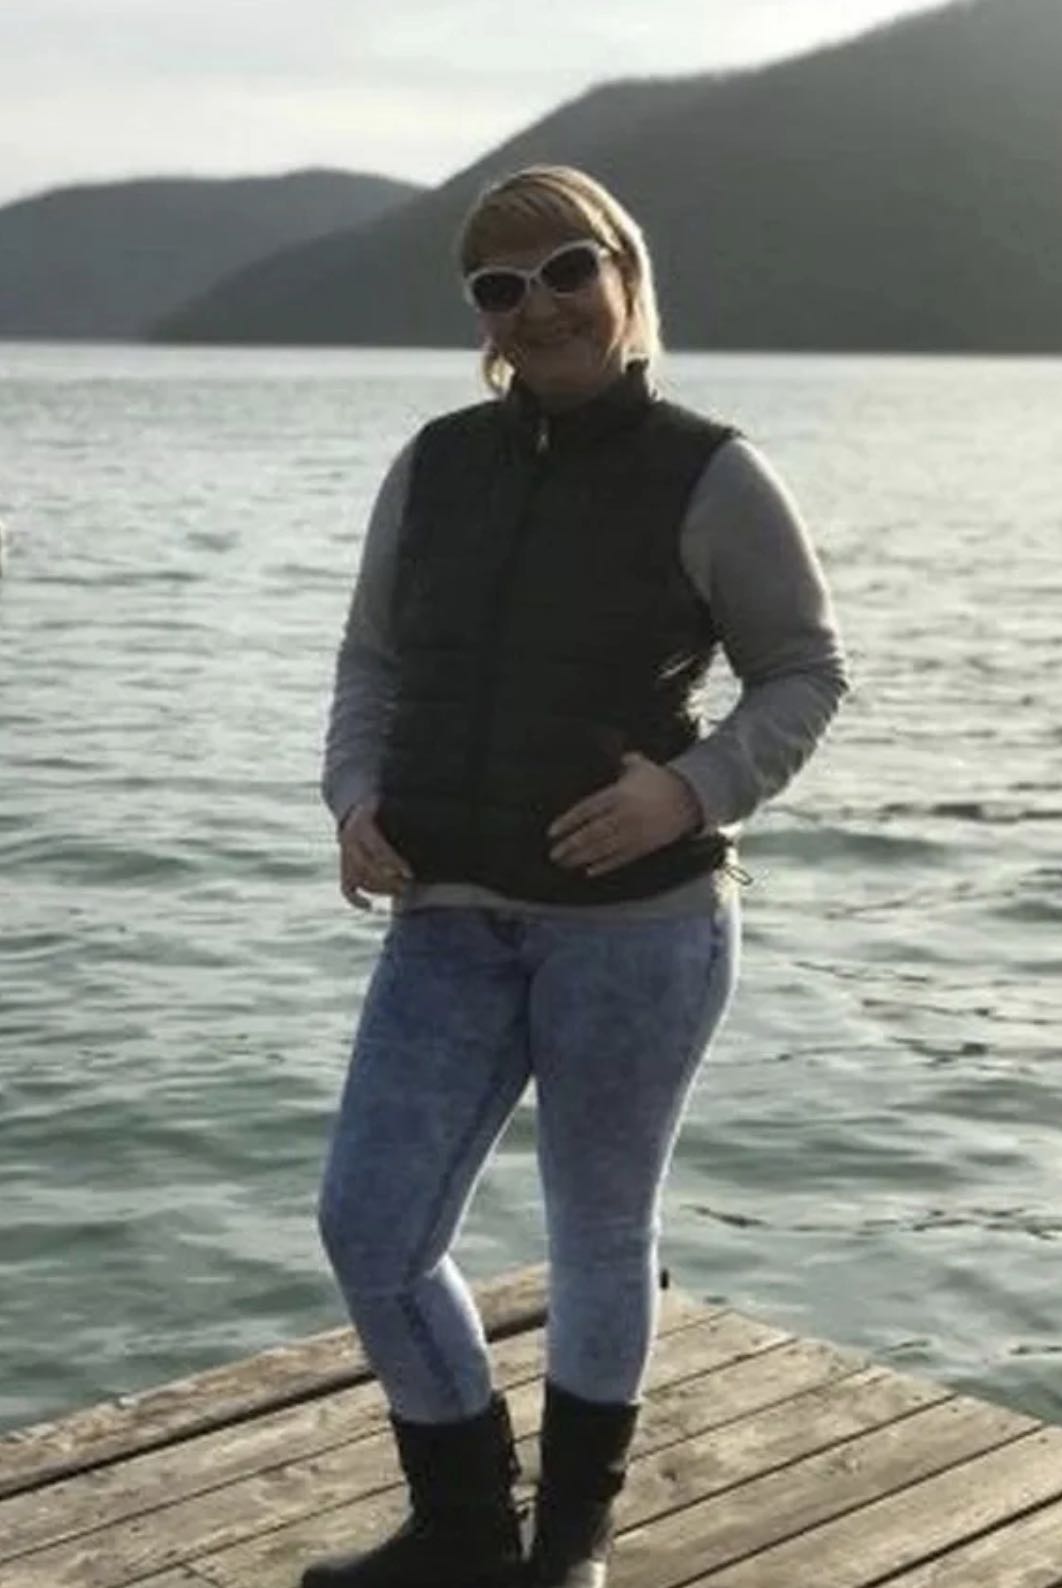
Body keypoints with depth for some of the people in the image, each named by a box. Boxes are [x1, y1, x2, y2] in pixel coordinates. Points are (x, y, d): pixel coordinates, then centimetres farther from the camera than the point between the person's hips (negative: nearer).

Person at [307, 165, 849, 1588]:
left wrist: (699, 789, -18)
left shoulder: (709, 477, -7)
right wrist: (357, 794, -5)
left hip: (637, 922, -4)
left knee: (599, 1234, 11)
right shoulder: (437, 464, 5)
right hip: (450, 921, 5)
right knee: (368, 1227, 4)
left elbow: (805, 671, -1)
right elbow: (375, 658, 13)